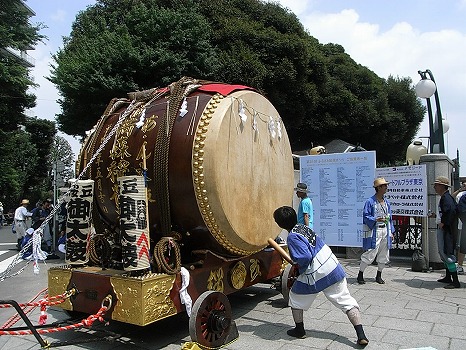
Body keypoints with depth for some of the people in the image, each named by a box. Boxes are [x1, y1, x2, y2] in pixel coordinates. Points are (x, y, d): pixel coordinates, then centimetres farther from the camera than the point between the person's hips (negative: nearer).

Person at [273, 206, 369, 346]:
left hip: (315, 276, -7)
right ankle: (361, 336, 8)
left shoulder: (292, 237, -17)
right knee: (346, 301, 12)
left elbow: (305, 258, -25)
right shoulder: (303, 227, 7)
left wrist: (298, 267, -3)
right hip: (334, 269, 7)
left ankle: (299, 330, 30)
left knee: (295, 298, 18)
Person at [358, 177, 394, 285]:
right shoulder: (370, 201, -9)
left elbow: (390, 218, 16)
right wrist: (376, 219, -26)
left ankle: (379, 276, 27)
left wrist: (391, 232, 13)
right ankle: (360, 275, 8)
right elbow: (366, 216, -11)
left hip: (385, 231, 7)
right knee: (370, 254, -7)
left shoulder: (386, 202, 11)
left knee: (384, 255, 12)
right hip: (374, 231, -7)